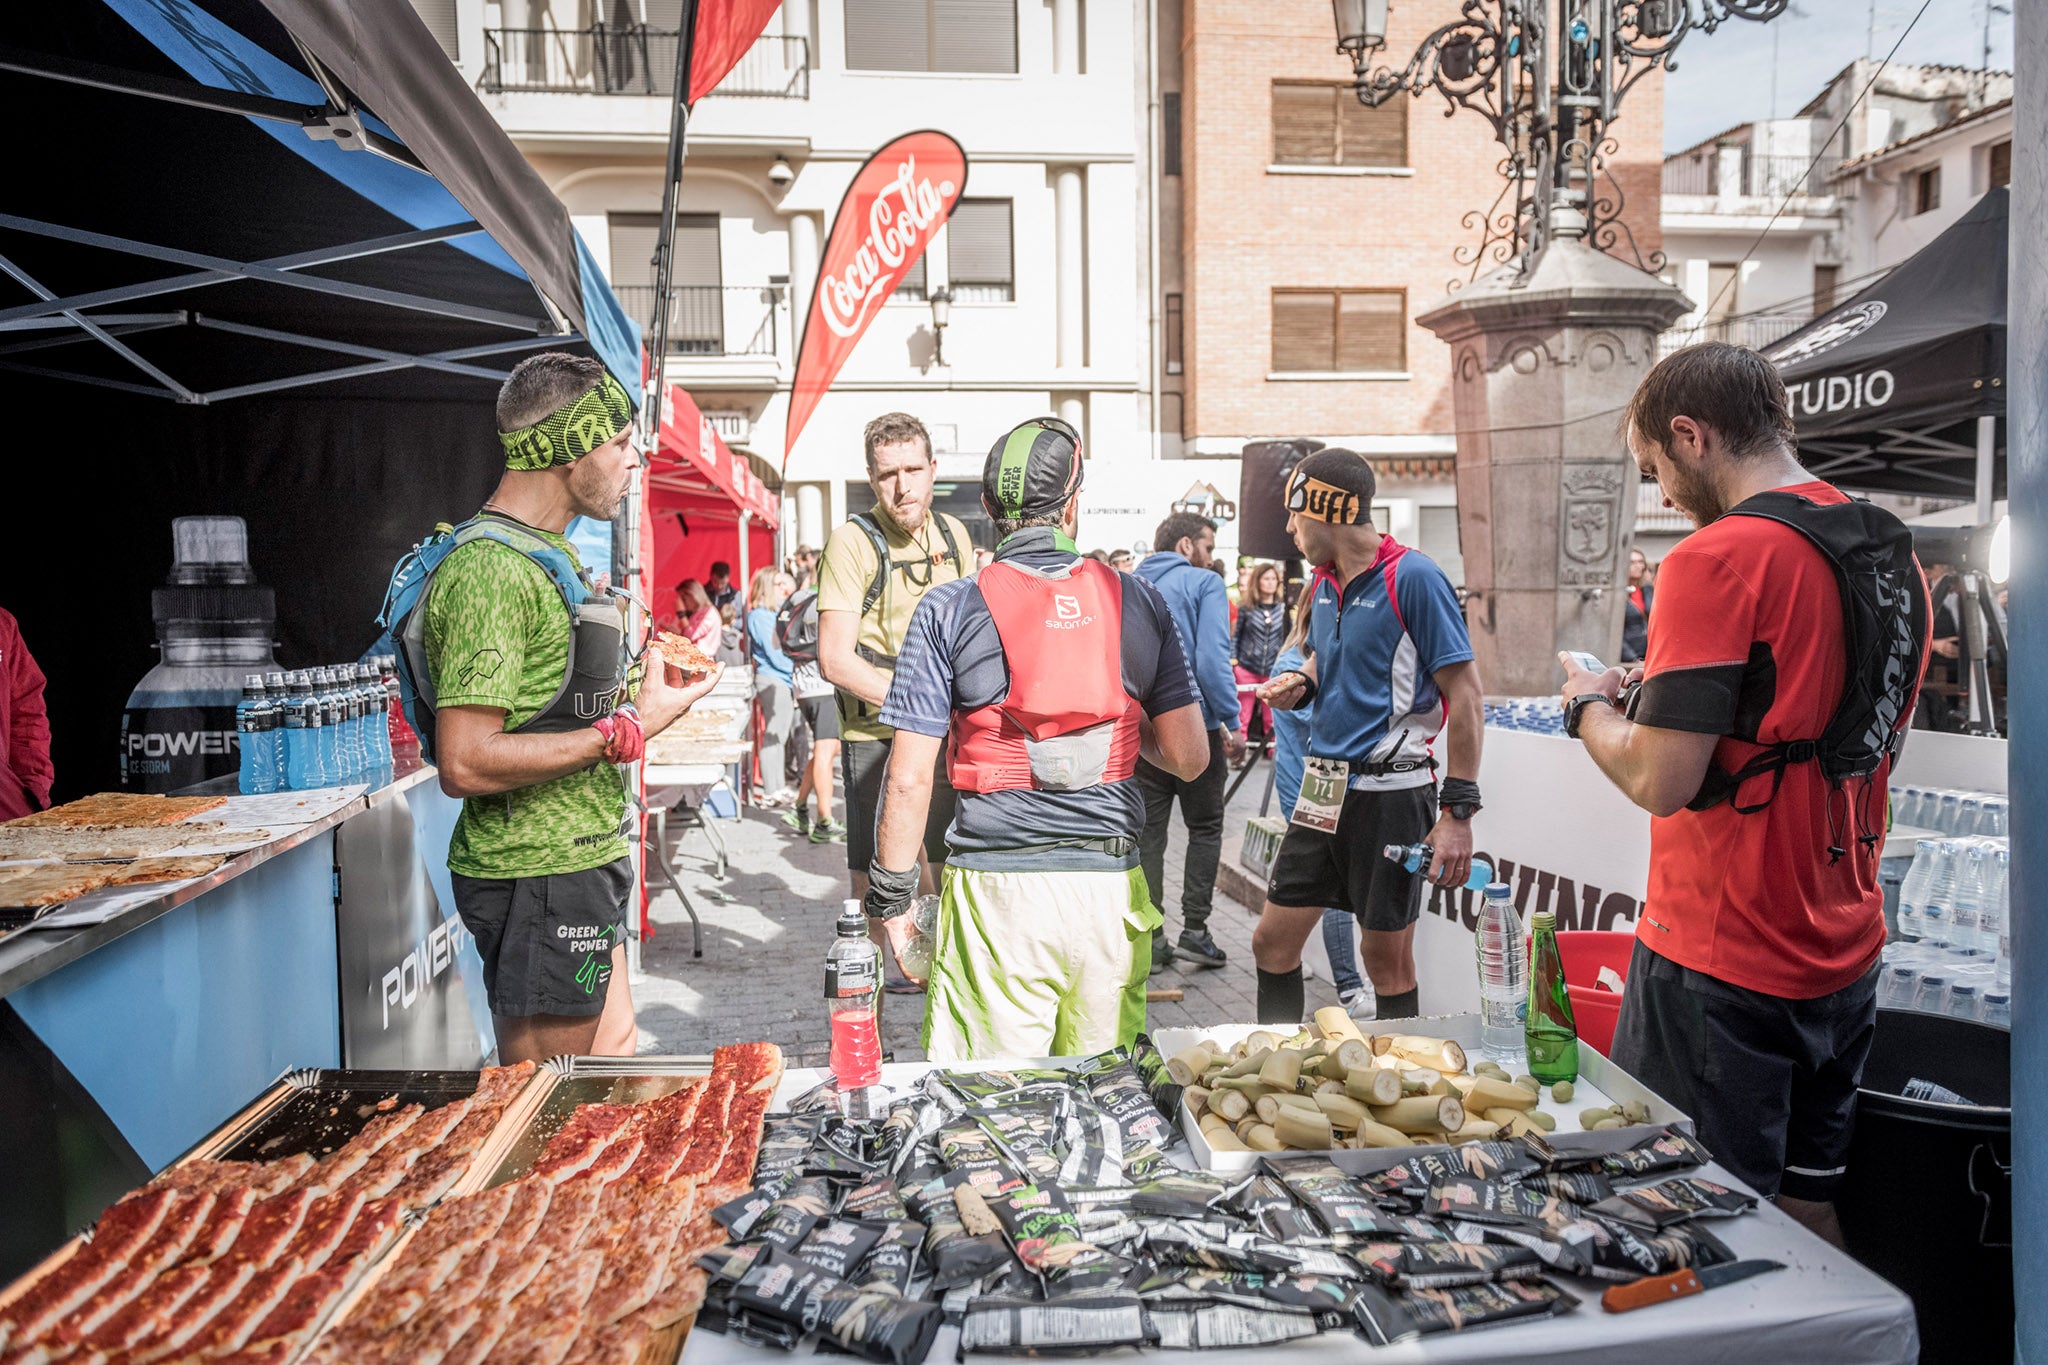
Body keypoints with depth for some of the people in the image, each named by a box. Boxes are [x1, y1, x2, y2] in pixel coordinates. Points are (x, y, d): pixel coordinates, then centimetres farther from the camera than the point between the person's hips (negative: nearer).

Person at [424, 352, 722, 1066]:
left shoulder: (549, 552, 15)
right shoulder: (490, 570, -19)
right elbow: (465, 763, -25)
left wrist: (647, 687, 12)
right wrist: (629, 730, -20)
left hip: (584, 860, 10)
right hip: (538, 879, -10)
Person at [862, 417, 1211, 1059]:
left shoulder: (950, 611, -4)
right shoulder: (1138, 602, 3)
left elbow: (910, 779, -6)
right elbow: (1189, 759, 3)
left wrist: (891, 898, 5)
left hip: (996, 888, -2)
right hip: (1110, 886, 3)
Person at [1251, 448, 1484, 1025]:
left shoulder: (1413, 577, -13)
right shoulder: (1323, 582, 10)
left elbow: (1466, 696, -14)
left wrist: (1458, 812, -18)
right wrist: (1300, 683, 2)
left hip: (1390, 793, -7)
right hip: (1323, 788, 7)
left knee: (1387, 960, 5)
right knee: (1272, 942, 10)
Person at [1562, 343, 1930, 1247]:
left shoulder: (1719, 557, -18)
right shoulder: (1892, 553, 8)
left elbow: (1660, 782, -21)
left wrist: (1590, 706, -2)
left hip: (1723, 968, -8)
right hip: (1844, 955, 8)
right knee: (1807, 1212, 20)